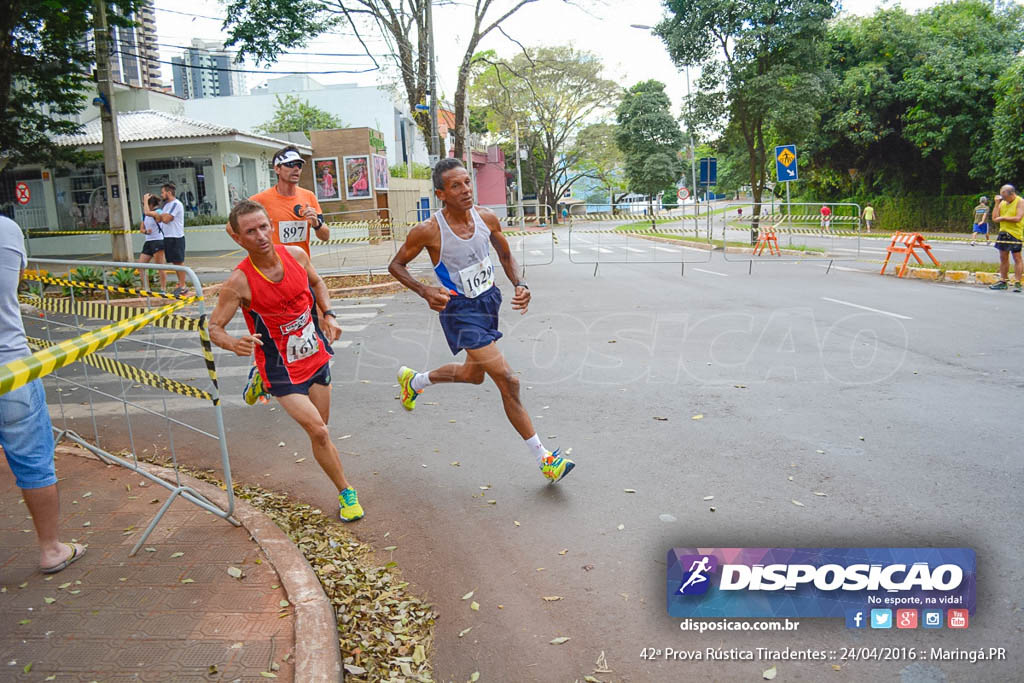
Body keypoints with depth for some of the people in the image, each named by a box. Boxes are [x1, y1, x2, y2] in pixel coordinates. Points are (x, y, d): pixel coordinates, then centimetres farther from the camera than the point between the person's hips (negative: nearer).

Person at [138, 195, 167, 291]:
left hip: (158, 241, -9)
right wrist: (146, 231, -5)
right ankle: (145, 288, 13)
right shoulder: (145, 215, 13)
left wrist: (146, 199, -18)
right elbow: (141, 228, 17)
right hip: (148, 242, 9)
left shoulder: (158, 212, -10)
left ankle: (163, 288, 2)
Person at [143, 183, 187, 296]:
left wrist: (156, 214, -1)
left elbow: (166, 219, -19)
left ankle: (183, 285, -2)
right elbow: (158, 220, 13)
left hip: (176, 238, -9)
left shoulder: (176, 204, -12)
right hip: (167, 237, 9)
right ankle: (180, 283, 17)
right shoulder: (166, 205, 17)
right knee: (175, 262, 11)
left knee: (179, 261, -6)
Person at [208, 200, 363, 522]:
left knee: (318, 429, 14)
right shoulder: (239, 282, -21)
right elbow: (214, 327, -14)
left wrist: (329, 314, -1)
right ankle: (345, 492, 8)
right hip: (282, 369, -5)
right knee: (319, 431, -12)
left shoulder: (296, 255, -8)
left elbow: (316, 282, 14)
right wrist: (234, 344, -35)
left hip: (316, 354, 5)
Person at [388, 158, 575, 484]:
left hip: (489, 300, 7)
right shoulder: (429, 231, -21)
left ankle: (413, 380, 52)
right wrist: (426, 292, -23)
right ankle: (543, 458, 0)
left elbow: (505, 256, 10)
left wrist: (519, 284, -8)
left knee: (474, 374, 25)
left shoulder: (486, 218, -7)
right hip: (460, 310, -7)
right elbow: (396, 265, -7)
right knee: (508, 382, -12)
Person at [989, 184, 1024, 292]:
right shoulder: (1002, 203, 11)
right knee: (1003, 258, 9)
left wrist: (1003, 218, -10)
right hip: (1003, 233, 6)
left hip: (1015, 233, -6)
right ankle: (1002, 282, 16)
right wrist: (997, 203, 0)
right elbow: (994, 218, 4)